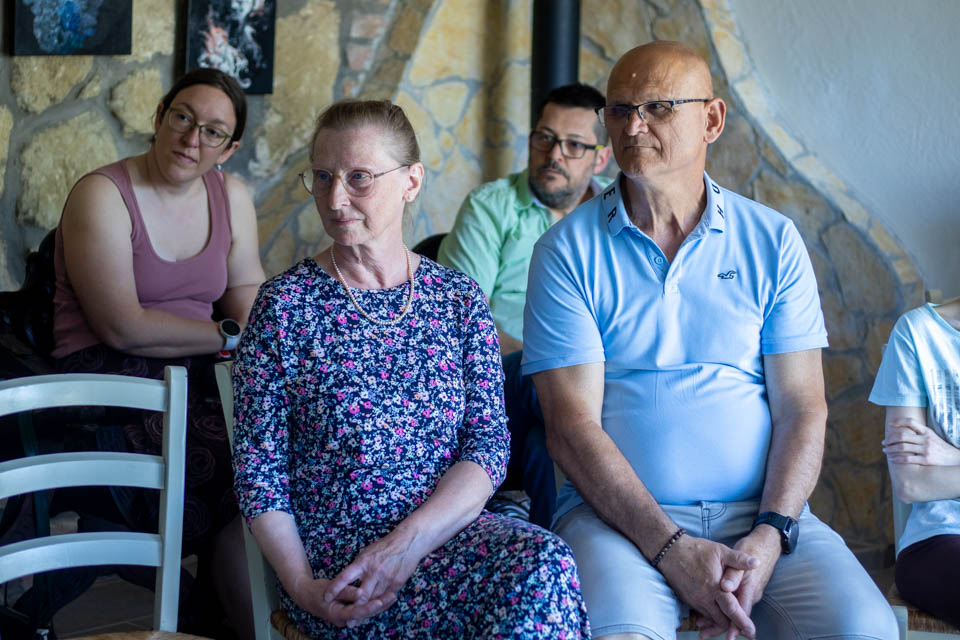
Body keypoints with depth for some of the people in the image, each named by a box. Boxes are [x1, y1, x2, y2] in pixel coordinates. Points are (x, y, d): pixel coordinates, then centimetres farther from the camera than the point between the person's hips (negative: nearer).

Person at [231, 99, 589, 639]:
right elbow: (259, 467, 0)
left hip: (444, 530, 3)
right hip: (329, 550, -3)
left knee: (547, 560, -32)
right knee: (547, 575, -29)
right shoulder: (286, 304, 1)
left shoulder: (459, 299, 8)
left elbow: (489, 444, 1)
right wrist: (302, 585, -14)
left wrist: (409, 541, -15)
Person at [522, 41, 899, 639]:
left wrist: (769, 535, -13)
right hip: (618, 515, -2)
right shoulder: (569, 249, 2)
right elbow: (572, 424, -6)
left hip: (762, 512, 2)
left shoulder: (773, 241, 8)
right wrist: (673, 549, -16)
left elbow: (802, 408, 4)